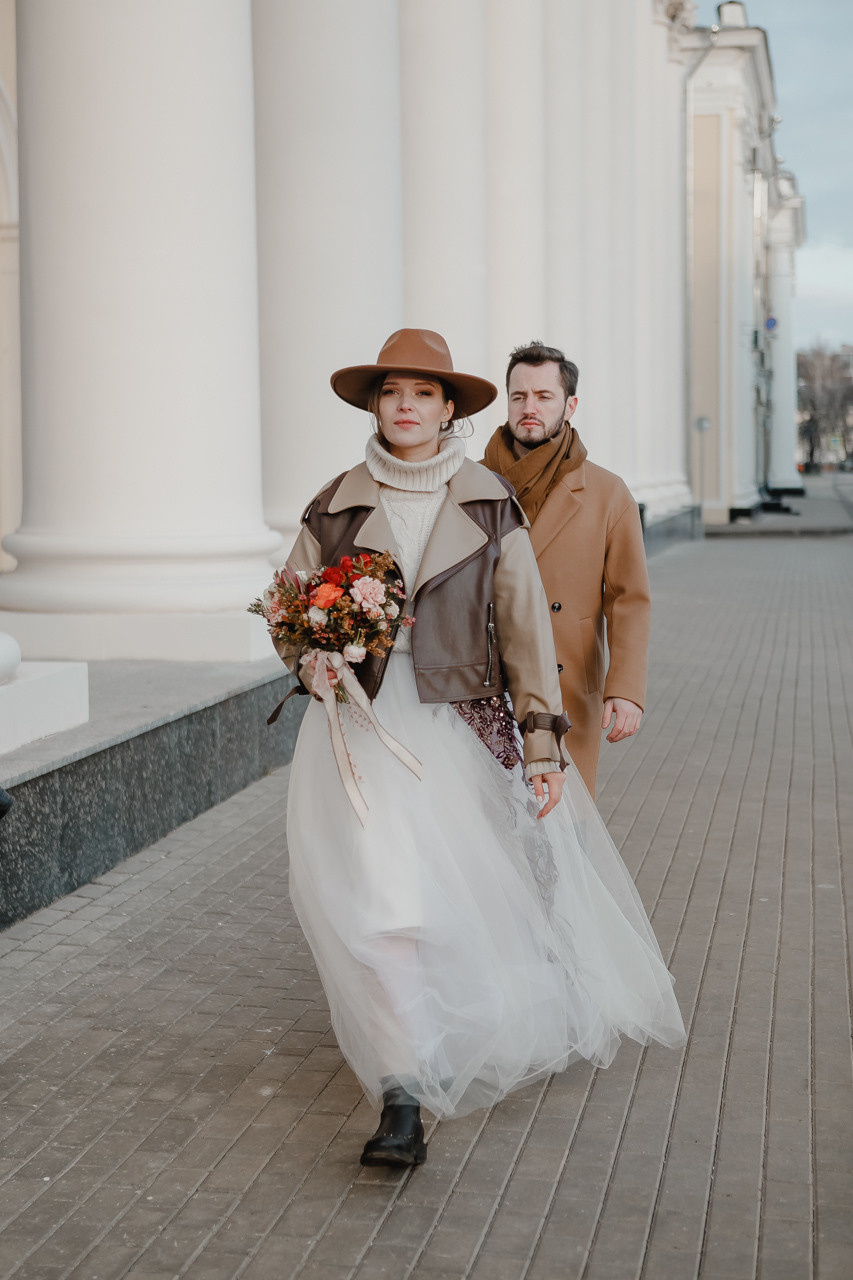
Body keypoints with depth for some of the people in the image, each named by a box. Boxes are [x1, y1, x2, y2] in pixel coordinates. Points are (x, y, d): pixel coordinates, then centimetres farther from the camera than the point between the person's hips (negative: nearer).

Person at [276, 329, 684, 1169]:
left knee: (469, 900, 11)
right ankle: (402, 1101, -9)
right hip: (361, 726, 0)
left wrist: (541, 739, -5)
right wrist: (313, 654, -11)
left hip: (455, 729, 0)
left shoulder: (490, 507, 1)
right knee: (381, 895, -12)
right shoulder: (335, 507, 4)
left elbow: (524, 623, 1)